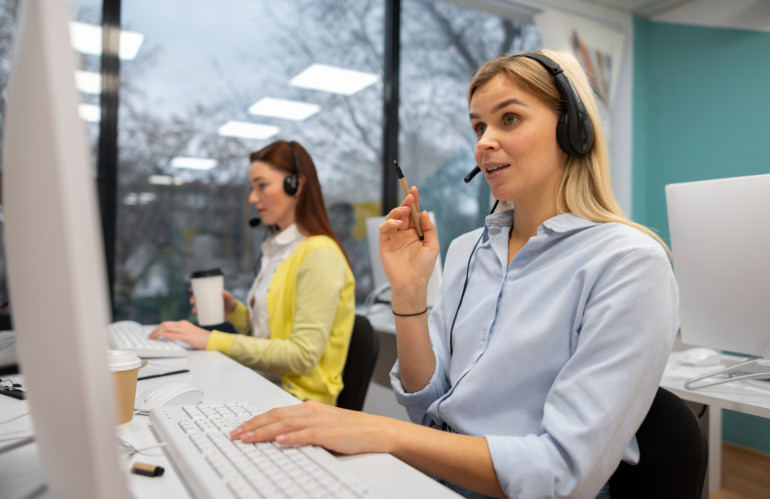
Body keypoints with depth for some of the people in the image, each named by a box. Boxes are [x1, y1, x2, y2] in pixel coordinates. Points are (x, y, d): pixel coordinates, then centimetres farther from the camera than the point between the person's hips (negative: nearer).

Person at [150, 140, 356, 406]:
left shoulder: (319, 254, -14)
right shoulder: (278, 250, 14)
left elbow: (302, 356, -21)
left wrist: (214, 341, -20)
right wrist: (235, 312, 0)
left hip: (298, 399, -7)